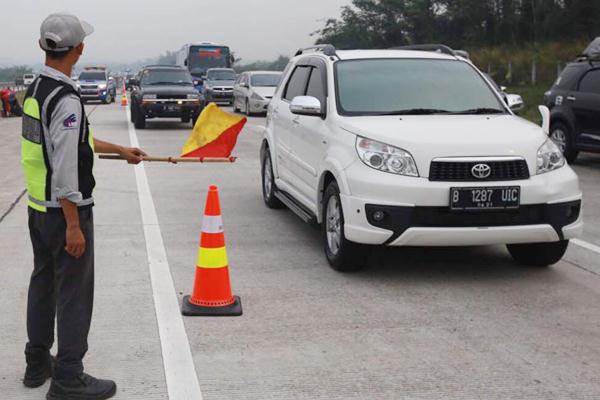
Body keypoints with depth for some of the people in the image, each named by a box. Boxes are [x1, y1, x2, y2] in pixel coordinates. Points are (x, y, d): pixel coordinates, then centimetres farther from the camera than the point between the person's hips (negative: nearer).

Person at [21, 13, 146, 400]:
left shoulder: (35, 90, 8)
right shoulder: (67, 99, -22)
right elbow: (64, 169, -24)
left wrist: (121, 150, 31)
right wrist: (73, 226, -20)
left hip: (38, 208, 10)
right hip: (65, 211, -10)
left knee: (43, 283, 19)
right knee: (74, 294, -1)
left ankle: (38, 362, 32)